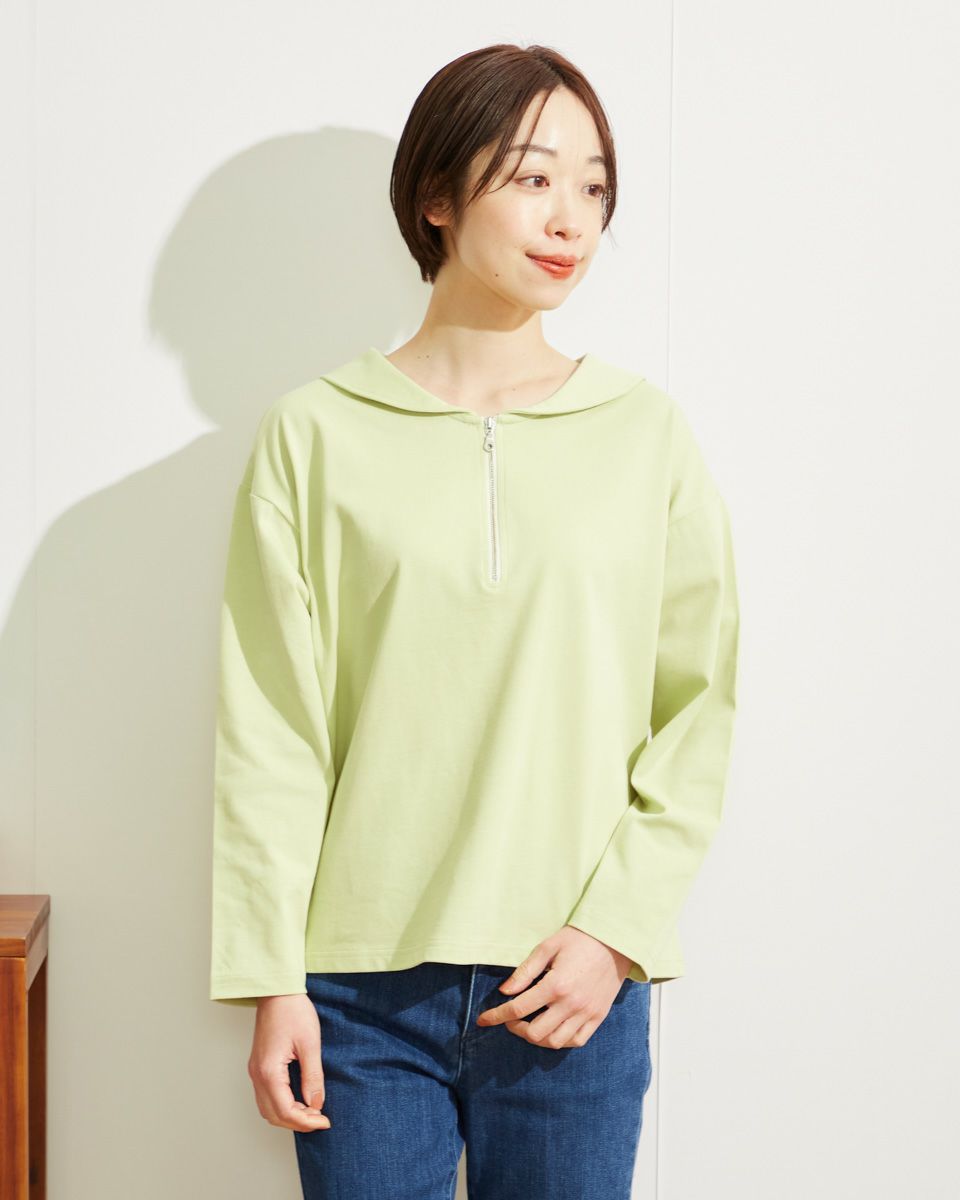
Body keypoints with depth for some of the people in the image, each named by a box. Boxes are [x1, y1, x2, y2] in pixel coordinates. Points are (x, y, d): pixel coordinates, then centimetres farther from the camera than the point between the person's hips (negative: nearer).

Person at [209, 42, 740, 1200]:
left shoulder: (647, 433, 2)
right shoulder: (317, 433, -1)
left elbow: (698, 710, 3)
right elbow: (271, 729, -1)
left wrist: (616, 927, -6)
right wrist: (272, 980, -4)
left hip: (576, 985, 1)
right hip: (363, 984, -1)